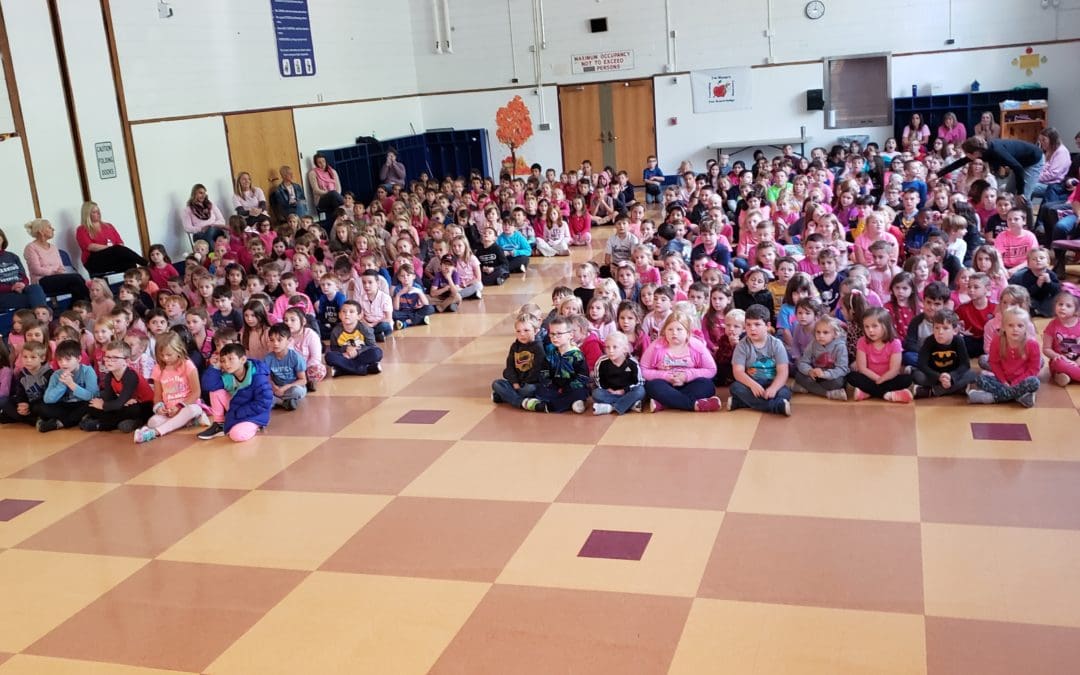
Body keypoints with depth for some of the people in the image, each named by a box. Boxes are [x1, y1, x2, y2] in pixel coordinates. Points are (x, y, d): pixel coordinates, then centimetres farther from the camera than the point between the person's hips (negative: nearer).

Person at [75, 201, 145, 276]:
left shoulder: (108, 226, 25)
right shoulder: (82, 230, 10)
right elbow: (90, 246, -7)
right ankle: (146, 264, -40)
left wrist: (120, 249, -9)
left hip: (114, 257, 4)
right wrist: (110, 247, -16)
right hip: (95, 261, -4)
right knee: (118, 250, -33)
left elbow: (120, 242, 14)